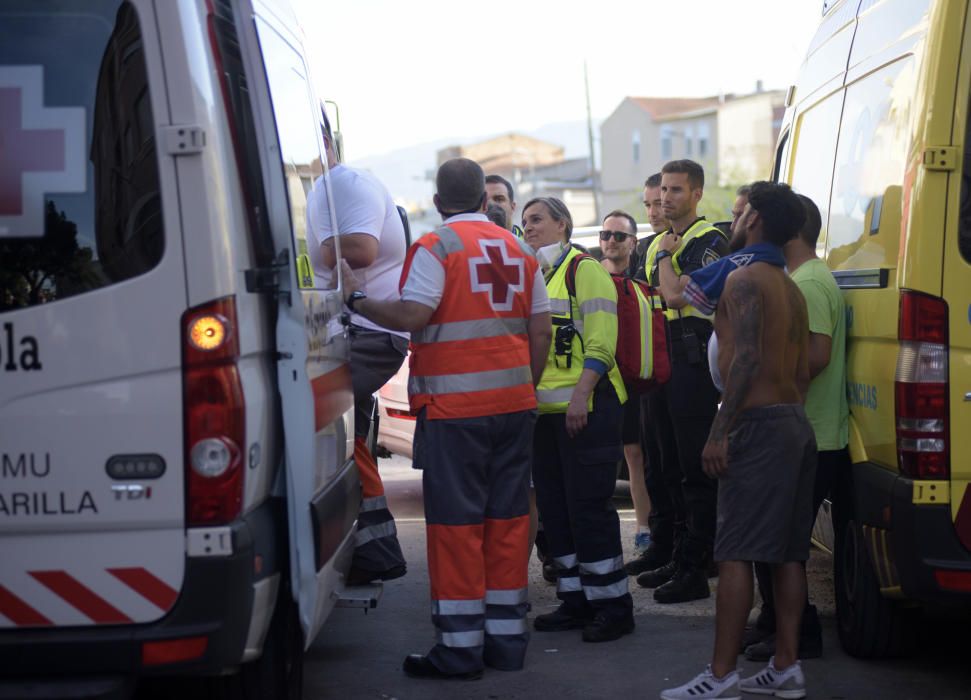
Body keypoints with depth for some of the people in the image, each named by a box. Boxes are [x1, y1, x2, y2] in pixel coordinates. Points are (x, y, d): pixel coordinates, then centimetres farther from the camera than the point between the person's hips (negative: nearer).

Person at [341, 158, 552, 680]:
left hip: (454, 406, -6)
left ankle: (460, 646, 0)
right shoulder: (518, 249, 13)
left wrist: (356, 299, -5)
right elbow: (541, 330, 13)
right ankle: (507, 635, 15)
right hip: (514, 402, 6)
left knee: (455, 522, -2)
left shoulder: (435, 247, -6)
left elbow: (413, 315, -17)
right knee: (507, 518, 10)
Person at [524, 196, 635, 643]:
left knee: (588, 507, -8)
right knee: (554, 508, 10)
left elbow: (601, 342, -13)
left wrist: (580, 395, -21)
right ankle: (576, 600, 18)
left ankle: (614, 605, -2)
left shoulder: (585, 271, -6)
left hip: (586, 408, -8)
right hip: (545, 410, 9)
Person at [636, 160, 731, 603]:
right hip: (663, 362, 9)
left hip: (694, 362, -9)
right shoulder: (657, 244, 19)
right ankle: (679, 558, 21)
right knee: (671, 467, 13)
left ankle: (696, 570, -5)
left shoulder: (709, 241, -7)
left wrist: (665, 257, -10)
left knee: (696, 469, -7)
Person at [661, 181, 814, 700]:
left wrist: (719, 432, -19)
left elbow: (747, 359, -19)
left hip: (758, 423, -9)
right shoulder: (791, 289, 19)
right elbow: (802, 370, 17)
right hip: (796, 422, 9)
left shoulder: (743, 278, -9)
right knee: (787, 553, 10)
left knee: (735, 554, -10)